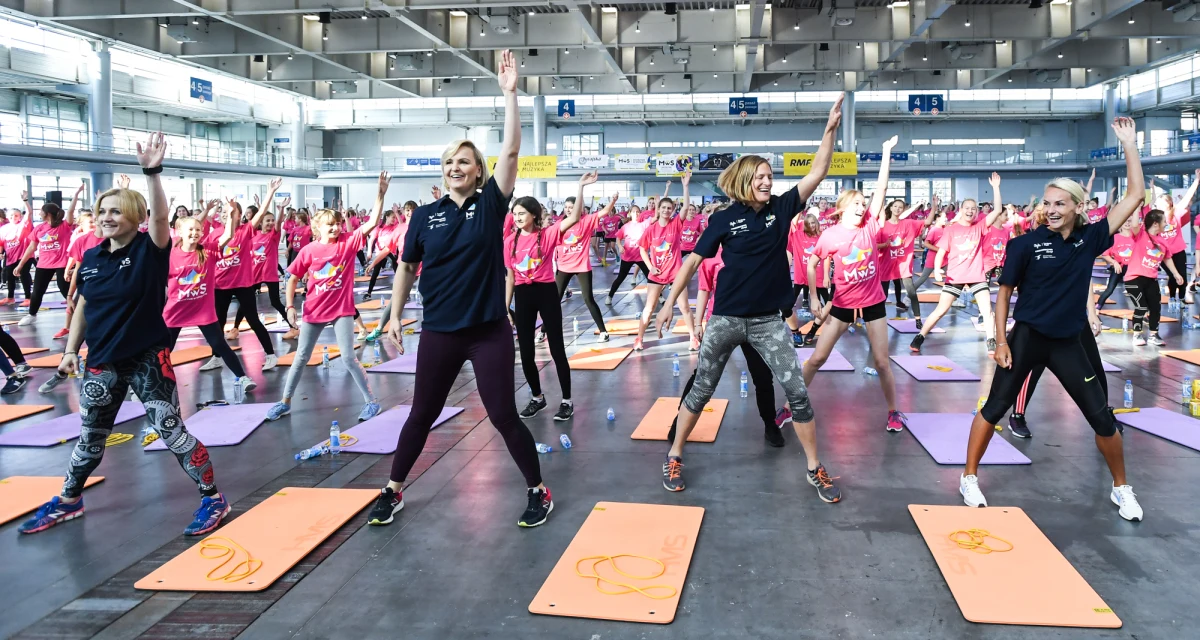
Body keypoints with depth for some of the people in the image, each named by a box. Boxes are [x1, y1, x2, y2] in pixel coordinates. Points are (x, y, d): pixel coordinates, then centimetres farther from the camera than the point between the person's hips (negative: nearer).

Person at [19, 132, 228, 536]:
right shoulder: (91, 258, 4)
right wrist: (71, 350, 10)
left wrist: (152, 173, -43)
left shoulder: (150, 250, -11)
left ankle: (213, 499, 8)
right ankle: (68, 501, 39)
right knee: (89, 438, 19)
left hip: (148, 359, -5)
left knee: (171, 431, -3)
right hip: (102, 362, 5)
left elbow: (160, 216, -31)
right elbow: (83, 307, 13)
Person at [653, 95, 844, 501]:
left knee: (797, 392, -1)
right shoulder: (724, 219, -5)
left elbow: (817, 174, -3)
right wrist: (669, 303, -3)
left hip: (768, 320, 2)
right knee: (701, 391, 8)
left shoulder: (781, 209, 1)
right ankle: (674, 456, 24)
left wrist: (830, 130, -13)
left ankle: (815, 469, 13)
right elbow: (693, 260, -1)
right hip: (726, 318, -2)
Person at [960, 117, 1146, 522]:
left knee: (1102, 417, 6)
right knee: (995, 408, 1)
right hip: (1027, 338, -2)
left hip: (1068, 343, 3)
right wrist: (1001, 341, -9)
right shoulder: (1026, 244, -8)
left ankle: (1120, 488, 25)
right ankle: (969, 478, 13)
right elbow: (1004, 293, -3)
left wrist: (1129, 144, -3)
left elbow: (1135, 197, -1)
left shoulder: (1090, 239, 0)